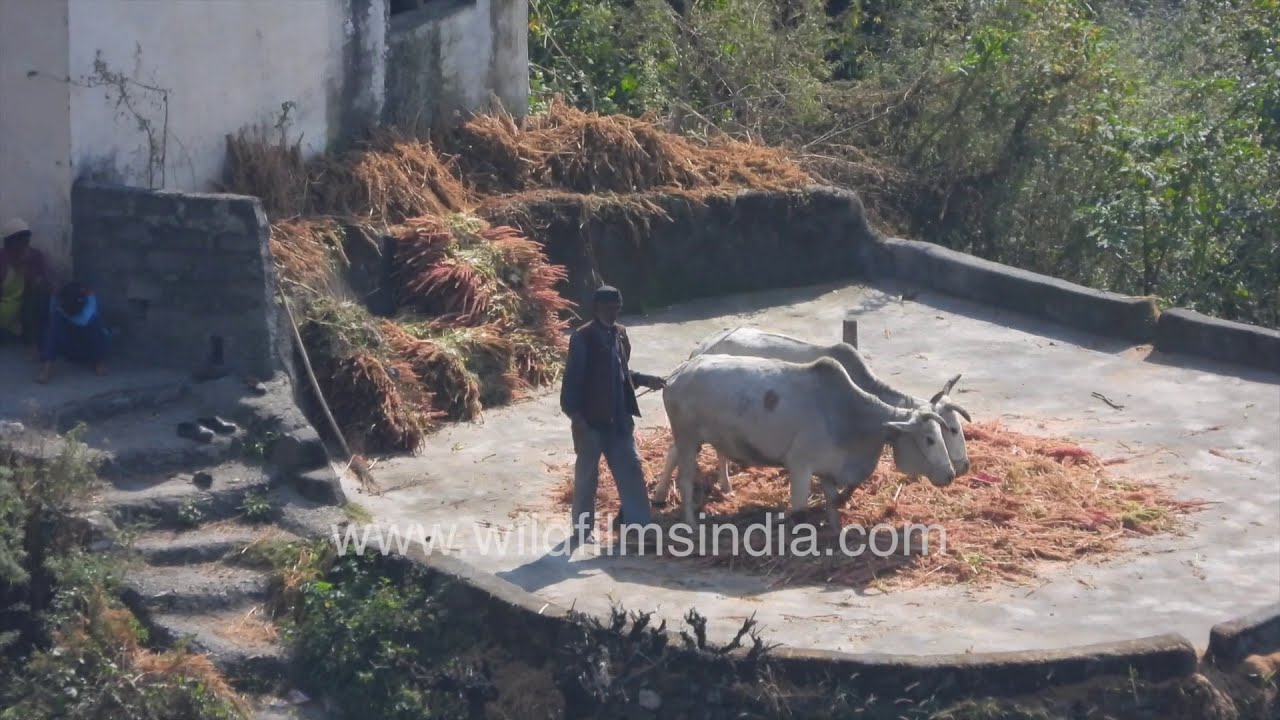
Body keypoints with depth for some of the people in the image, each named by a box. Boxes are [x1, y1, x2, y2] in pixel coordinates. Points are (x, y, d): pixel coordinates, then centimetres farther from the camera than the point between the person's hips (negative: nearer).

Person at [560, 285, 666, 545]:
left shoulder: (620, 333, 8)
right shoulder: (583, 337, -13)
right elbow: (573, 377, -14)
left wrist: (646, 380, 5)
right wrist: (574, 414, -19)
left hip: (619, 417, 6)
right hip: (591, 418, -6)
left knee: (631, 468, 8)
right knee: (587, 475, 5)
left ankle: (635, 520, 19)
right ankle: (583, 528, 15)